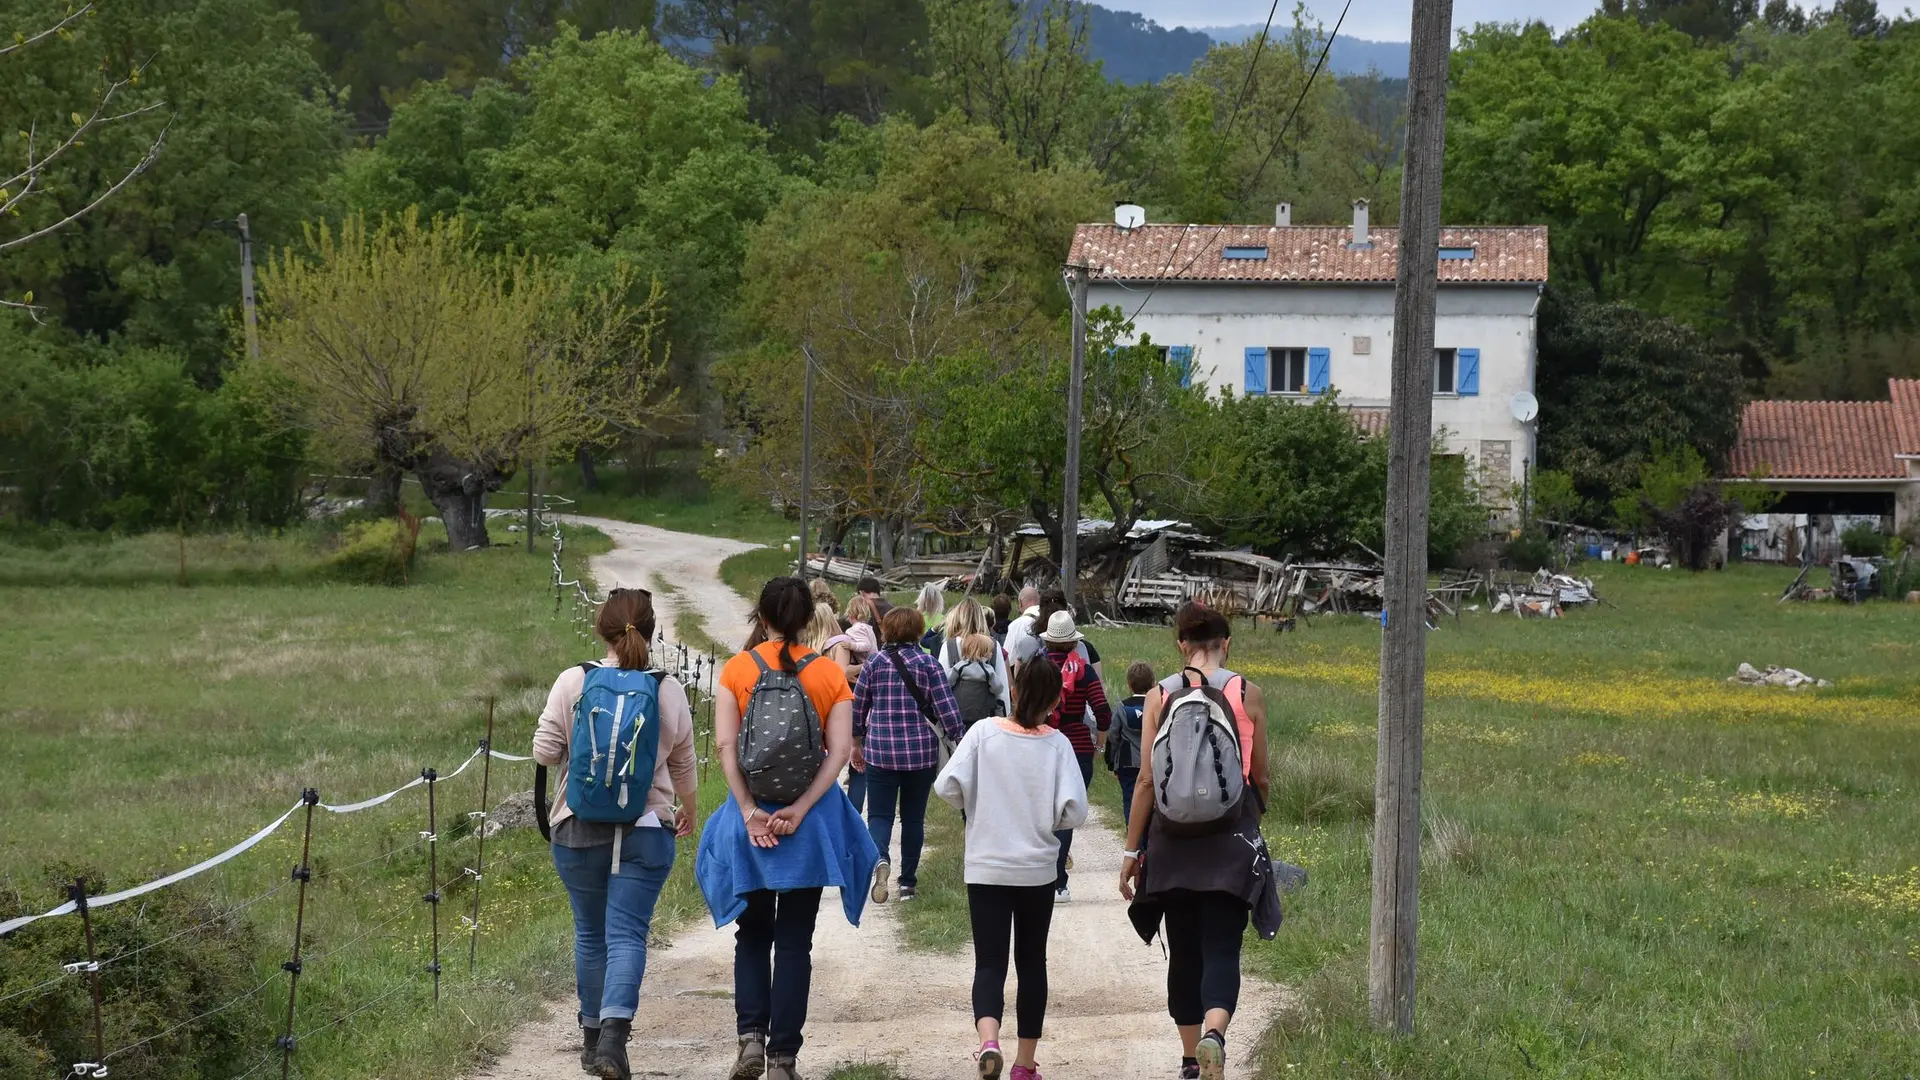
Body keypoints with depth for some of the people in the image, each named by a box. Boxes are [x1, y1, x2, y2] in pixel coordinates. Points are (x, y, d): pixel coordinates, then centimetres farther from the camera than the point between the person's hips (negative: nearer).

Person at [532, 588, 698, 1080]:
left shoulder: (572, 683, -6)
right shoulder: (669, 691, -2)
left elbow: (544, 752, -7)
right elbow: (683, 766, 10)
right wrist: (688, 811, 28)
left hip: (579, 830, 1)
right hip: (646, 831, -1)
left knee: (591, 933, 15)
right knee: (627, 934, -4)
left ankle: (593, 1033, 25)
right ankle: (614, 1029, -23)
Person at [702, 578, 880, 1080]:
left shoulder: (737, 670, -1)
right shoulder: (830, 674, 0)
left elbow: (725, 745, -11)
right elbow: (839, 750, -10)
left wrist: (749, 811, -13)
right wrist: (800, 810, -14)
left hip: (751, 815, 0)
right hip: (810, 822, 0)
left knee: (752, 935, 15)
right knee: (794, 941, 7)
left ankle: (751, 1036, -2)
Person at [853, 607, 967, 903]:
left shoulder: (874, 664, 0)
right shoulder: (928, 664, -3)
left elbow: (858, 708, 8)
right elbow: (947, 711, -8)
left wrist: (857, 742, 23)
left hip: (880, 752, 0)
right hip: (922, 751, 0)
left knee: (880, 814, 4)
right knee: (913, 817, 13)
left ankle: (879, 858, -26)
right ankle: (908, 882, 16)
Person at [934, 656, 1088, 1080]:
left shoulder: (984, 732, -7)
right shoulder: (1057, 744, -7)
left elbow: (948, 786, -13)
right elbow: (1074, 811, -13)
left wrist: (974, 804, 8)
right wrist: (1046, 821, 8)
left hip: (986, 869, -1)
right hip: (1037, 870, 1)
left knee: (990, 961, 1)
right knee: (1032, 961, 15)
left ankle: (988, 1038, -27)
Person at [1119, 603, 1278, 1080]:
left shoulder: (1159, 697, -2)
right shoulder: (1248, 695, -2)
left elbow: (1147, 780, -3)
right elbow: (1260, 779, 6)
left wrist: (1131, 850, 4)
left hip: (1173, 837, 1)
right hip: (1232, 836, -1)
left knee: (1184, 951, 14)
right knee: (1222, 948, -3)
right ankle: (1213, 1033, -29)